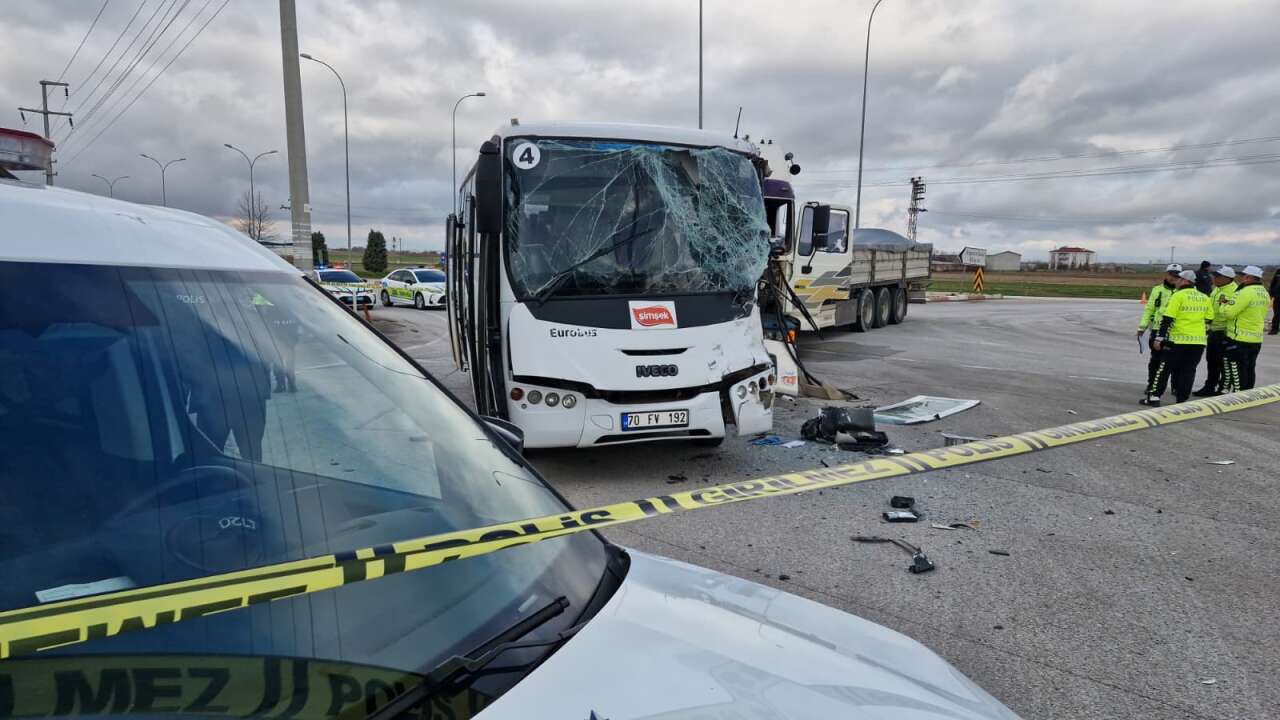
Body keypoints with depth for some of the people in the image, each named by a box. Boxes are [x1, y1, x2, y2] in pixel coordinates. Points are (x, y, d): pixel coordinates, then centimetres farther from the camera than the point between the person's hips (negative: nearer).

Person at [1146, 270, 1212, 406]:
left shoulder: (1178, 295, -9)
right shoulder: (1204, 298, 11)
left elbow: (1167, 319, -14)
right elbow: (1208, 320, 16)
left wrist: (1159, 338, -12)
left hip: (1178, 340, -5)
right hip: (1198, 341, 5)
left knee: (1164, 368, 3)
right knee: (1188, 371, 10)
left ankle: (1154, 398, 3)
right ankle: (1182, 400, 11)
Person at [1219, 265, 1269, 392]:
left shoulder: (1246, 292, -19)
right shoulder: (1265, 293, 10)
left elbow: (1229, 312, -21)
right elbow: (1261, 314, 16)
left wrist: (1222, 306, 0)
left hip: (1239, 339, -8)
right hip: (1256, 339, 8)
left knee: (1237, 371, -1)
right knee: (1249, 369, 15)